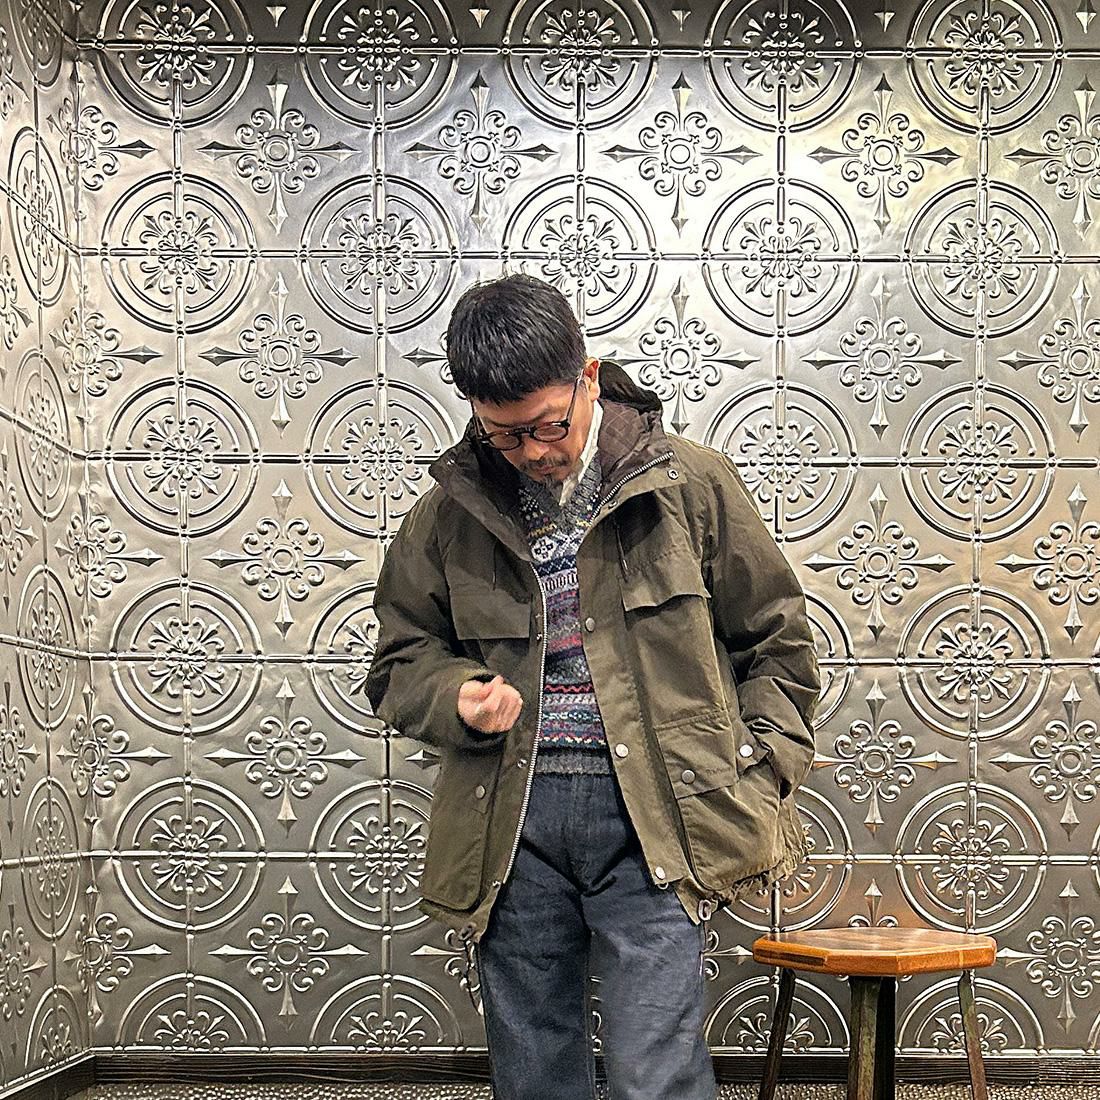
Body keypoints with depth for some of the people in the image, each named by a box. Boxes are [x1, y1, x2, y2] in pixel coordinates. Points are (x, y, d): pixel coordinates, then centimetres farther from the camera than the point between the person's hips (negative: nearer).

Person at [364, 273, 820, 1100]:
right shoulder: (452, 511, 7)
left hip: (652, 816, -3)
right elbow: (401, 659, 16)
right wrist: (458, 696, -6)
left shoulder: (692, 484, 1)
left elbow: (776, 640, 9)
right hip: (511, 822, 3)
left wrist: (758, 777, 0)